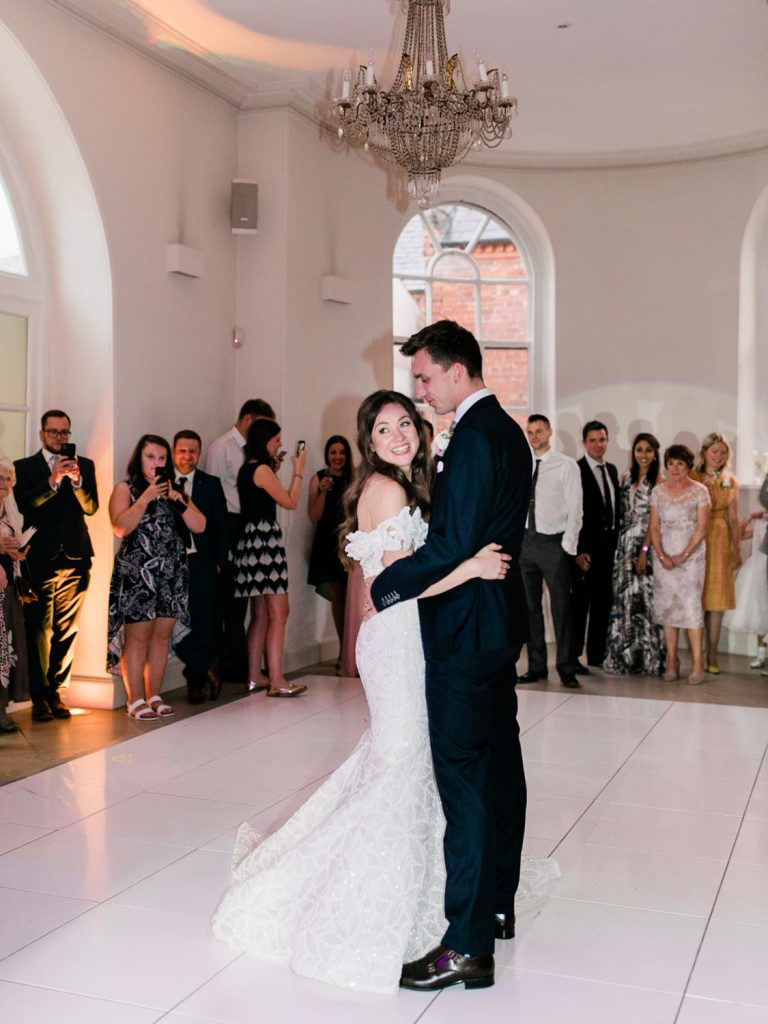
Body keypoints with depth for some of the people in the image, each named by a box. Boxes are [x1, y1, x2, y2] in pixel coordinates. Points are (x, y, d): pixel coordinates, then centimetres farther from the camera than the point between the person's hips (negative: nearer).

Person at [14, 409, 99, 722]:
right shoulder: (24, 467, 8)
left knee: (66, 630, 3)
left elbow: (91, 507, 1)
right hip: (40, 558, -2)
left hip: (75, 558, 2)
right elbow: (23, 505, -8)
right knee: (39, 629, -4)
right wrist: (52, 481, -17)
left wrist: (76, 480, -15)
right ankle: (40, 696, 2)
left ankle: (56, 691, 11)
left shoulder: (84, 465, 13)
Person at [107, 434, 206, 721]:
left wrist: (179, 501, -9)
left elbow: (199, 526, 5)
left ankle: (154, 697, 14)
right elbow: (120, 528, -12)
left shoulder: (176, 491, 15)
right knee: (137, 638, -5)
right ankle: (135, 700, 1)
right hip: (136, 575, -4)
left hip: (172, 575, 4)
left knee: (162, 636, 6)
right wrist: (146, 498, -16)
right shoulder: (125, 488, 3)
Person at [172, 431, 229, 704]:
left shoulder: (211, 484, 9)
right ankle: (206, 670, 12)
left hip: (201, 562, 1)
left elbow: (221, 527, 9)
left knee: (203, 624, 1)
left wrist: (220, 562, 1)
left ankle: (196, 680, 17)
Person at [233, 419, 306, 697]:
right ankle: (277, 680, -10)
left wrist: (273, 470, 20)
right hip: (265, 540, -10)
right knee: (278, 612, -9)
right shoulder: (261, 469, -12)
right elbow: (290, 501, -8)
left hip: (252, 539, 10)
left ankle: (255, 676, 17)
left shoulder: (248, 469, 15)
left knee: (260, 615, 13)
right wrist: (299, 470, 2)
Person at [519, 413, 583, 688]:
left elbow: (575, 509, -6)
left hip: (554, 543, -5)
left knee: (561, 608, 0)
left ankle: (566, 669, 9)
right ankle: (536, 666, 20)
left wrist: (568, 545, -11)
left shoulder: (566, 465, -4)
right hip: (526, 541, 5)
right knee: (530, 607, 10)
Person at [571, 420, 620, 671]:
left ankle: (597, 654, 20)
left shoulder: (611, 470, 13)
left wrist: (616, 541, 9)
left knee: (603, 601, 11)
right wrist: (578, 551, -16)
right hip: (586, 547, -7)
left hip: (609, 546, 7)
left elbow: (615, 508, 17)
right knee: (580, 601, -1)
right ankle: (572, 657, 7)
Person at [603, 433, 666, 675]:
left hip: (645, 544, -6)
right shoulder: (628, 477, 13)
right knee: (623, 598, 7)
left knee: (643, 597, -4)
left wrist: (644, 551, -15)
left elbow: (655, 519, -10)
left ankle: (648, 658, 6)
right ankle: (624, 656, 15)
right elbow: (622, 513, 13)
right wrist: (620, 544, 5)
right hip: (624, 544, 6)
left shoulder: (658, 480, -5)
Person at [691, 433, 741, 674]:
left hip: (720, 543, 3)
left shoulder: (730, 482, 9)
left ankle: (712, 655, 9)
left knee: (717, 599, 3)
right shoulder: (691, 478, -1)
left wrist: (737, 550, 5)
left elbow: (733, 519, 11)